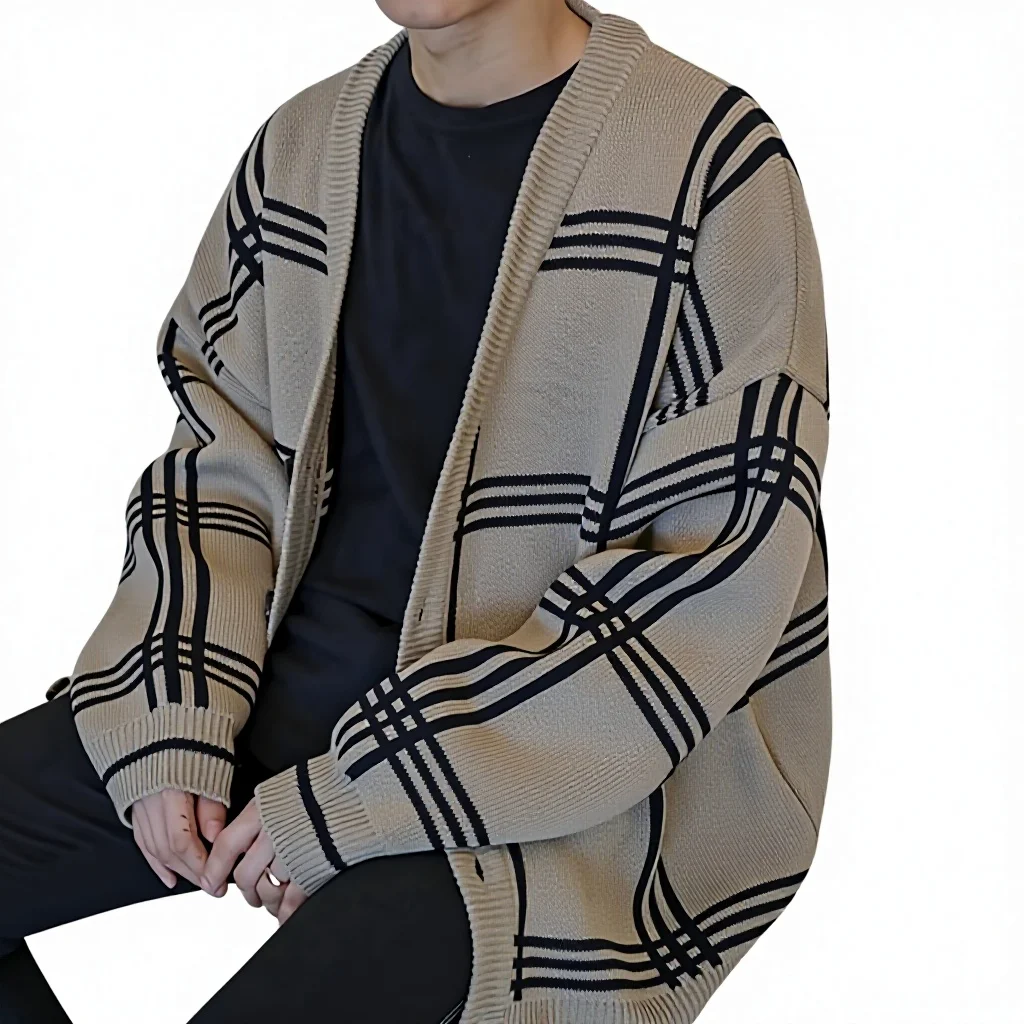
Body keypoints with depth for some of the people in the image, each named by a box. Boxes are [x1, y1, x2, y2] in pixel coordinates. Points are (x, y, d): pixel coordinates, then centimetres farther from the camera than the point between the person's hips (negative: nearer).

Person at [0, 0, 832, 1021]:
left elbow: (725, 567, -16)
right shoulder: (299, 147, 8)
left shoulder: (713, 167, -13)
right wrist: (174, 727, -6)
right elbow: (223, 467, 13)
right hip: (309, 662, 6)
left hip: (571, 752, -6)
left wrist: (358, 799, -16)